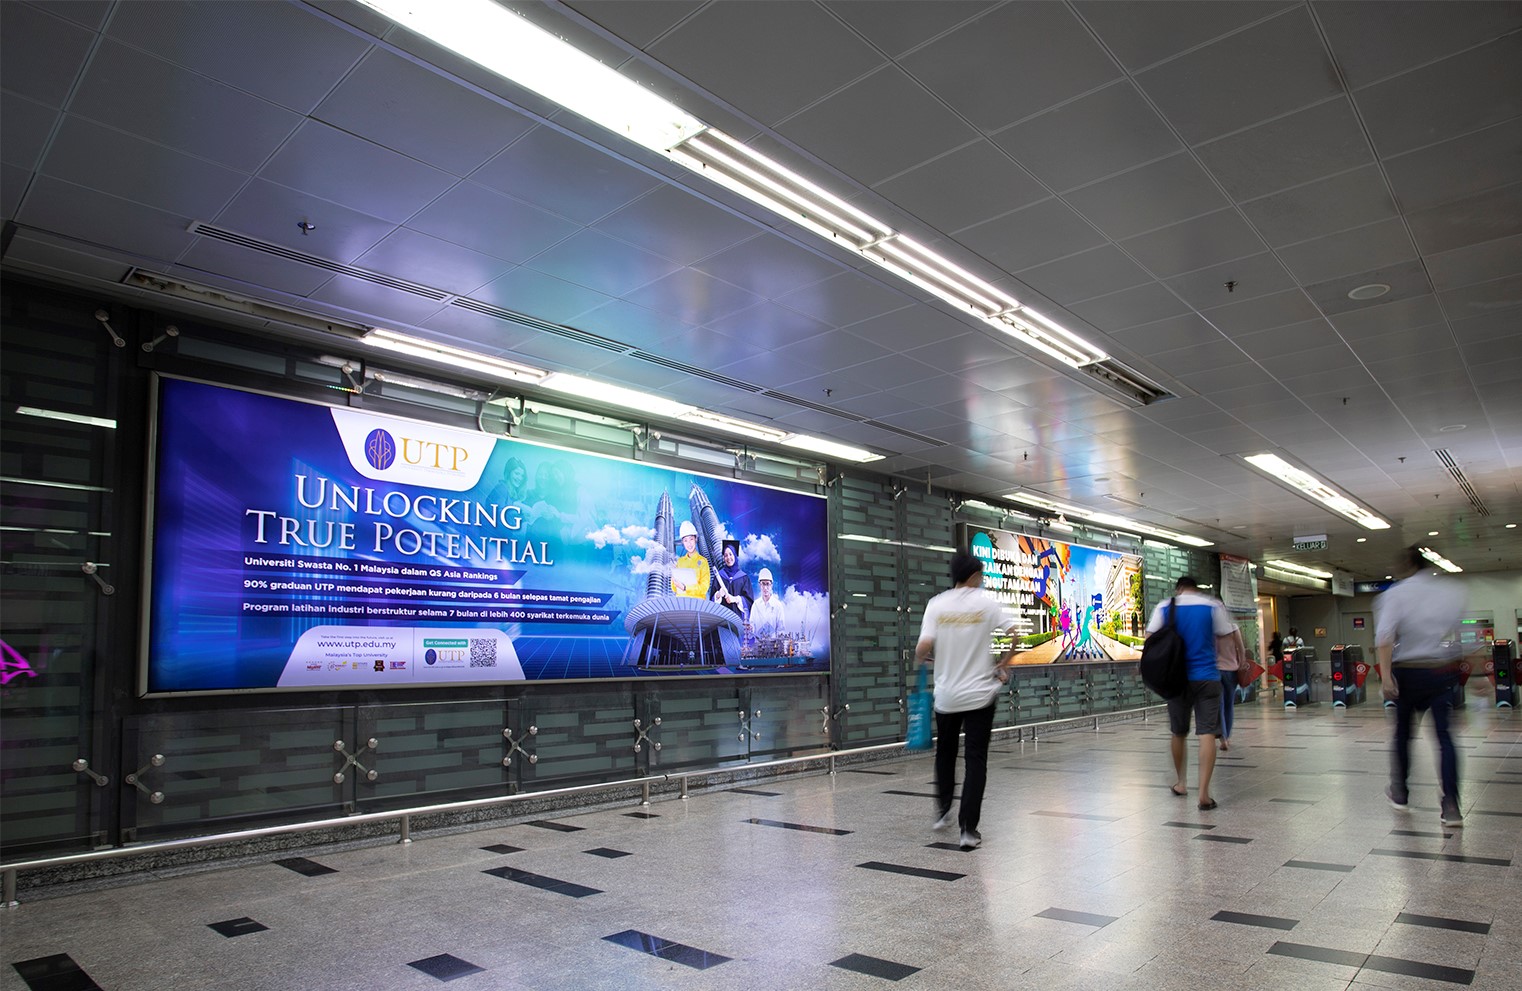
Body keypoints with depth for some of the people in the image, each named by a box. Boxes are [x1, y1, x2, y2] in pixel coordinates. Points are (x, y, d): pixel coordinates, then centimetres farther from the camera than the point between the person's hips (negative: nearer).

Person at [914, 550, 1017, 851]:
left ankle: (942, 812, 33)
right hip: (980, 694, -1)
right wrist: (1003, 665, 2)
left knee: (945, 753, 22)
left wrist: (922, 658, 8)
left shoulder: (936, 604, -5)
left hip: (946, 695, 2)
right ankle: (969, 829, 0)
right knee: (976, 759, 3)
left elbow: (924, 646, -14)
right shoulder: (987, 603, -6)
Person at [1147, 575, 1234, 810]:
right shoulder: (1213, 606, 1)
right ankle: (1204, 793, -11)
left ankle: (1180, 783, 32)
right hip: (1206, 678, -2)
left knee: (1178, 733, 16)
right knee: (1207, 734, -4)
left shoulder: (1164, 608, 3)